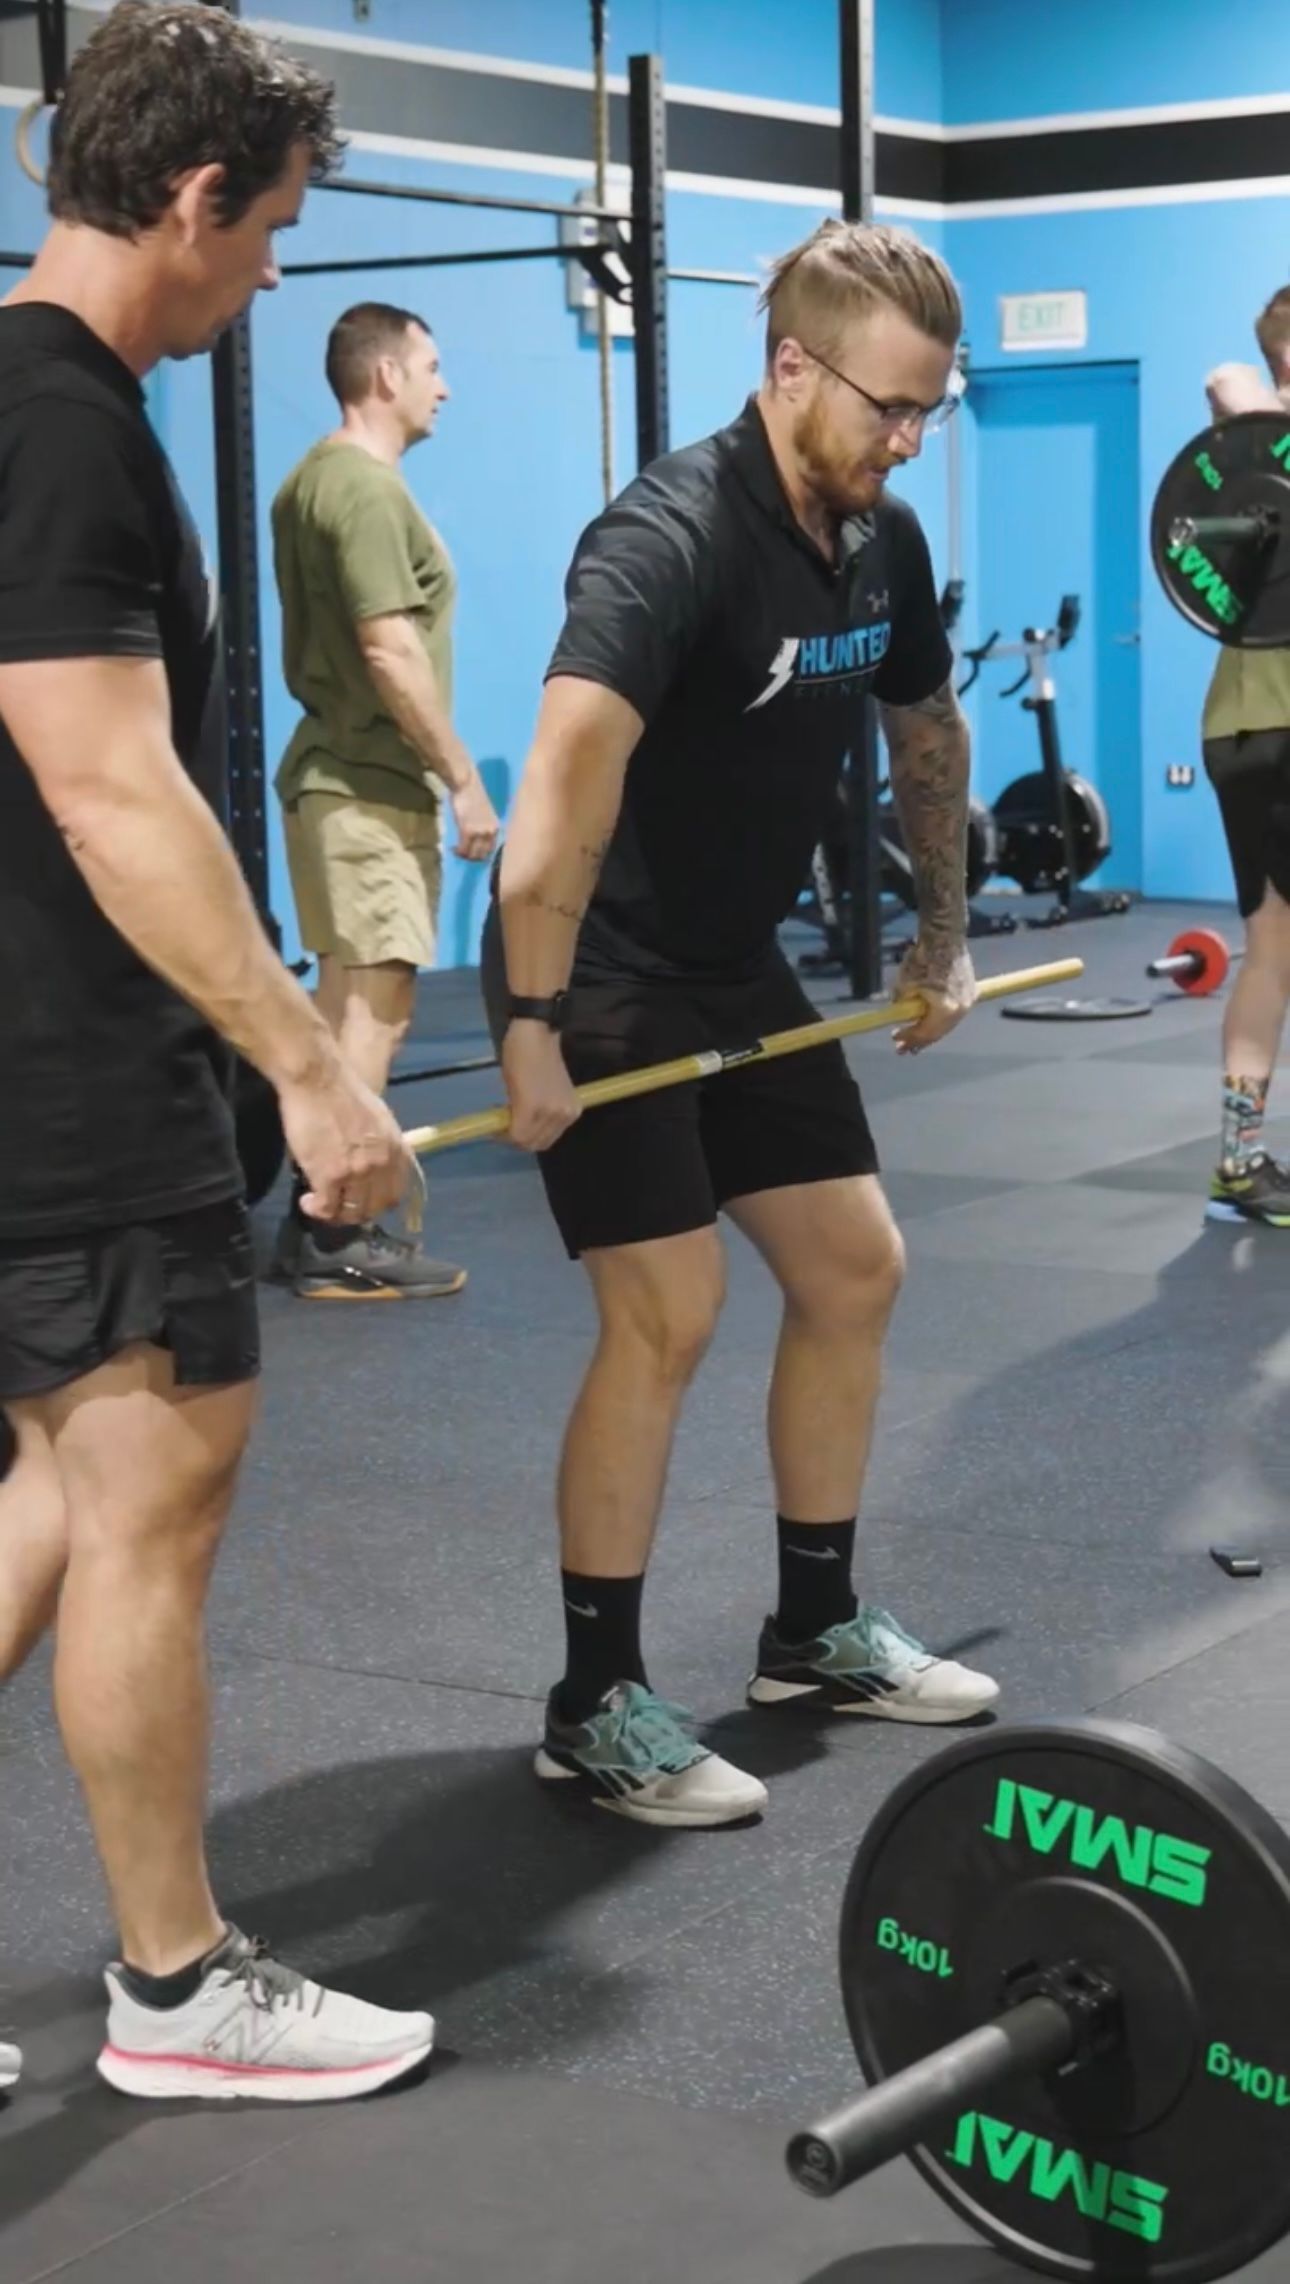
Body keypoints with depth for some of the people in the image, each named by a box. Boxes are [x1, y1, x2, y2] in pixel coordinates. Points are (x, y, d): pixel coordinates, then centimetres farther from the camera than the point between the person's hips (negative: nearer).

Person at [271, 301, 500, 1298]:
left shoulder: (315, 479, 15)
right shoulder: (367, 487, -16)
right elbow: (391, 653, -22)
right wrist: (465, 778, -17)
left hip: (340, 773, 10)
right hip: (371, 785, -10)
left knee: (348, 1000, 15)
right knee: (374, 1005, -9)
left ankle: (322, 1217, 21)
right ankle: (336, 1238, -7)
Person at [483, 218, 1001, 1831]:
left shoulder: (883, 543, 1)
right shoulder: (670, 541, -27)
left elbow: (928, 737, 19)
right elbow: (570, 767, -40)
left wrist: (943, 939, 24)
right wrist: (533, 1027, -44)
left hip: (738, 968, 9)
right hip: (601, 978, -9)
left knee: (854, 1271, 10)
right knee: (668, 1317, -13)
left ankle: (816, 1634, 24)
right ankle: (595, 1706, 0)